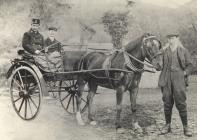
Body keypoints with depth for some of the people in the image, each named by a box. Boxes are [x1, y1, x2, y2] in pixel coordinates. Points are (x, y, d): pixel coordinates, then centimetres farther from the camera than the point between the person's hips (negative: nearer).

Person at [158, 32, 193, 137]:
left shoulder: (184, 51, 6)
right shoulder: (164, 51, 11)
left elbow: (189, 65, 8)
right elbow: (160, 64, 16)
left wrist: (185, 73, -5)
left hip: (179, 79, -2)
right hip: (166, 80, 2)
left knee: (181, 103, -4)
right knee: (167, 103, 7)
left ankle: (185, 127, 6)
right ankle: (167, 125, 19)